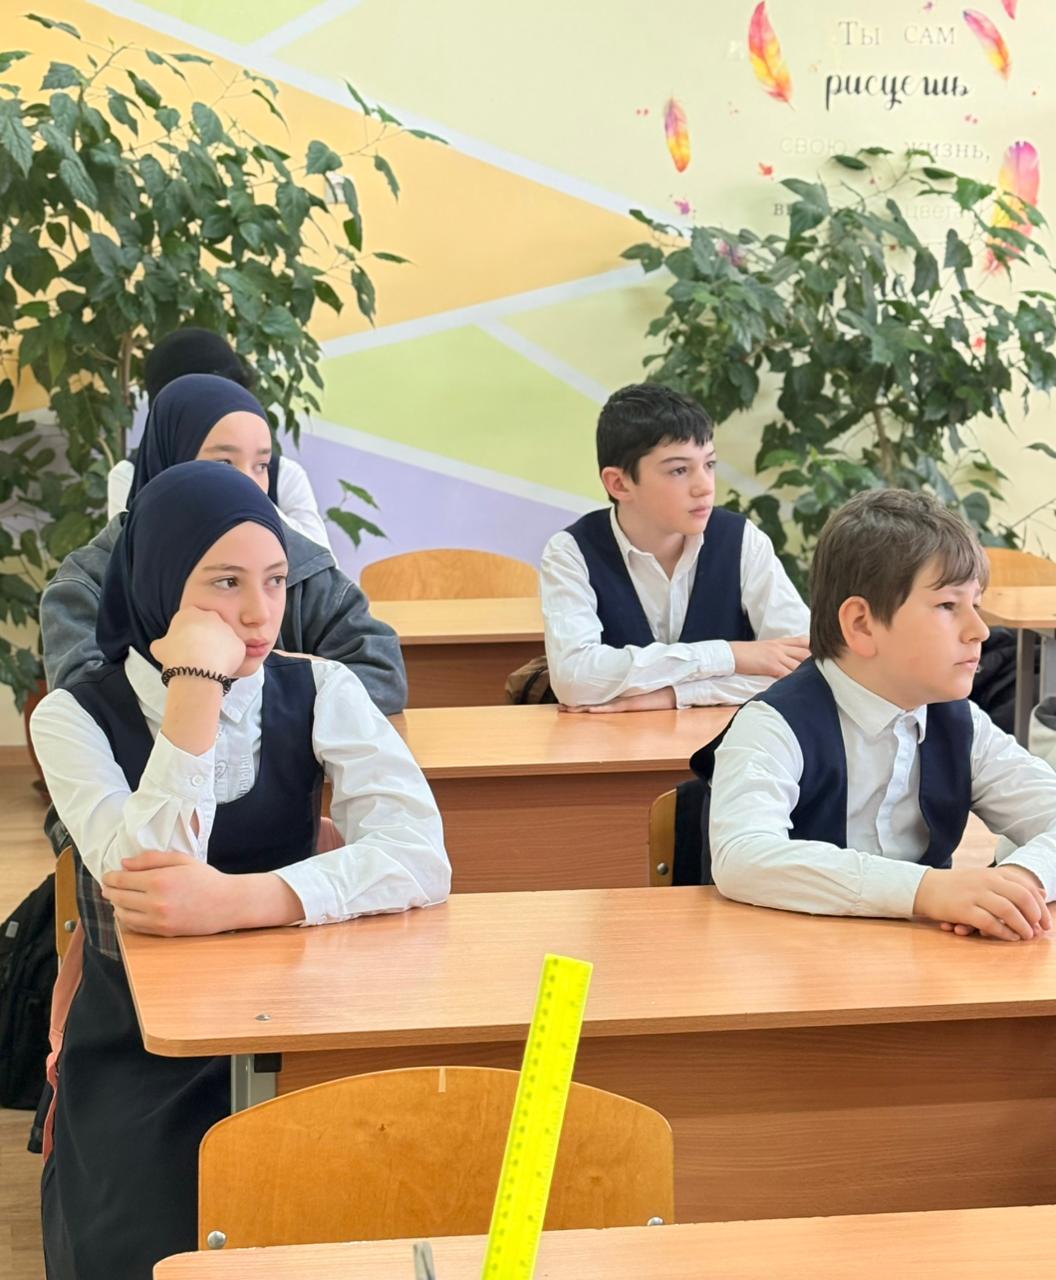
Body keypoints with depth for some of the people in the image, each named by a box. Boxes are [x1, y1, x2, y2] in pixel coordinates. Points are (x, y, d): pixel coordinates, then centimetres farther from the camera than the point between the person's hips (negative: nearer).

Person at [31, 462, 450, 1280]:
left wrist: (236, 901, -28)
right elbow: (148, 886, -21)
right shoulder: (76, 718, -5)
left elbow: (421, 859, -16)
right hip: (142, 1057, -1)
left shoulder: (320, 695, 0)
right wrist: (196, 691, -24)